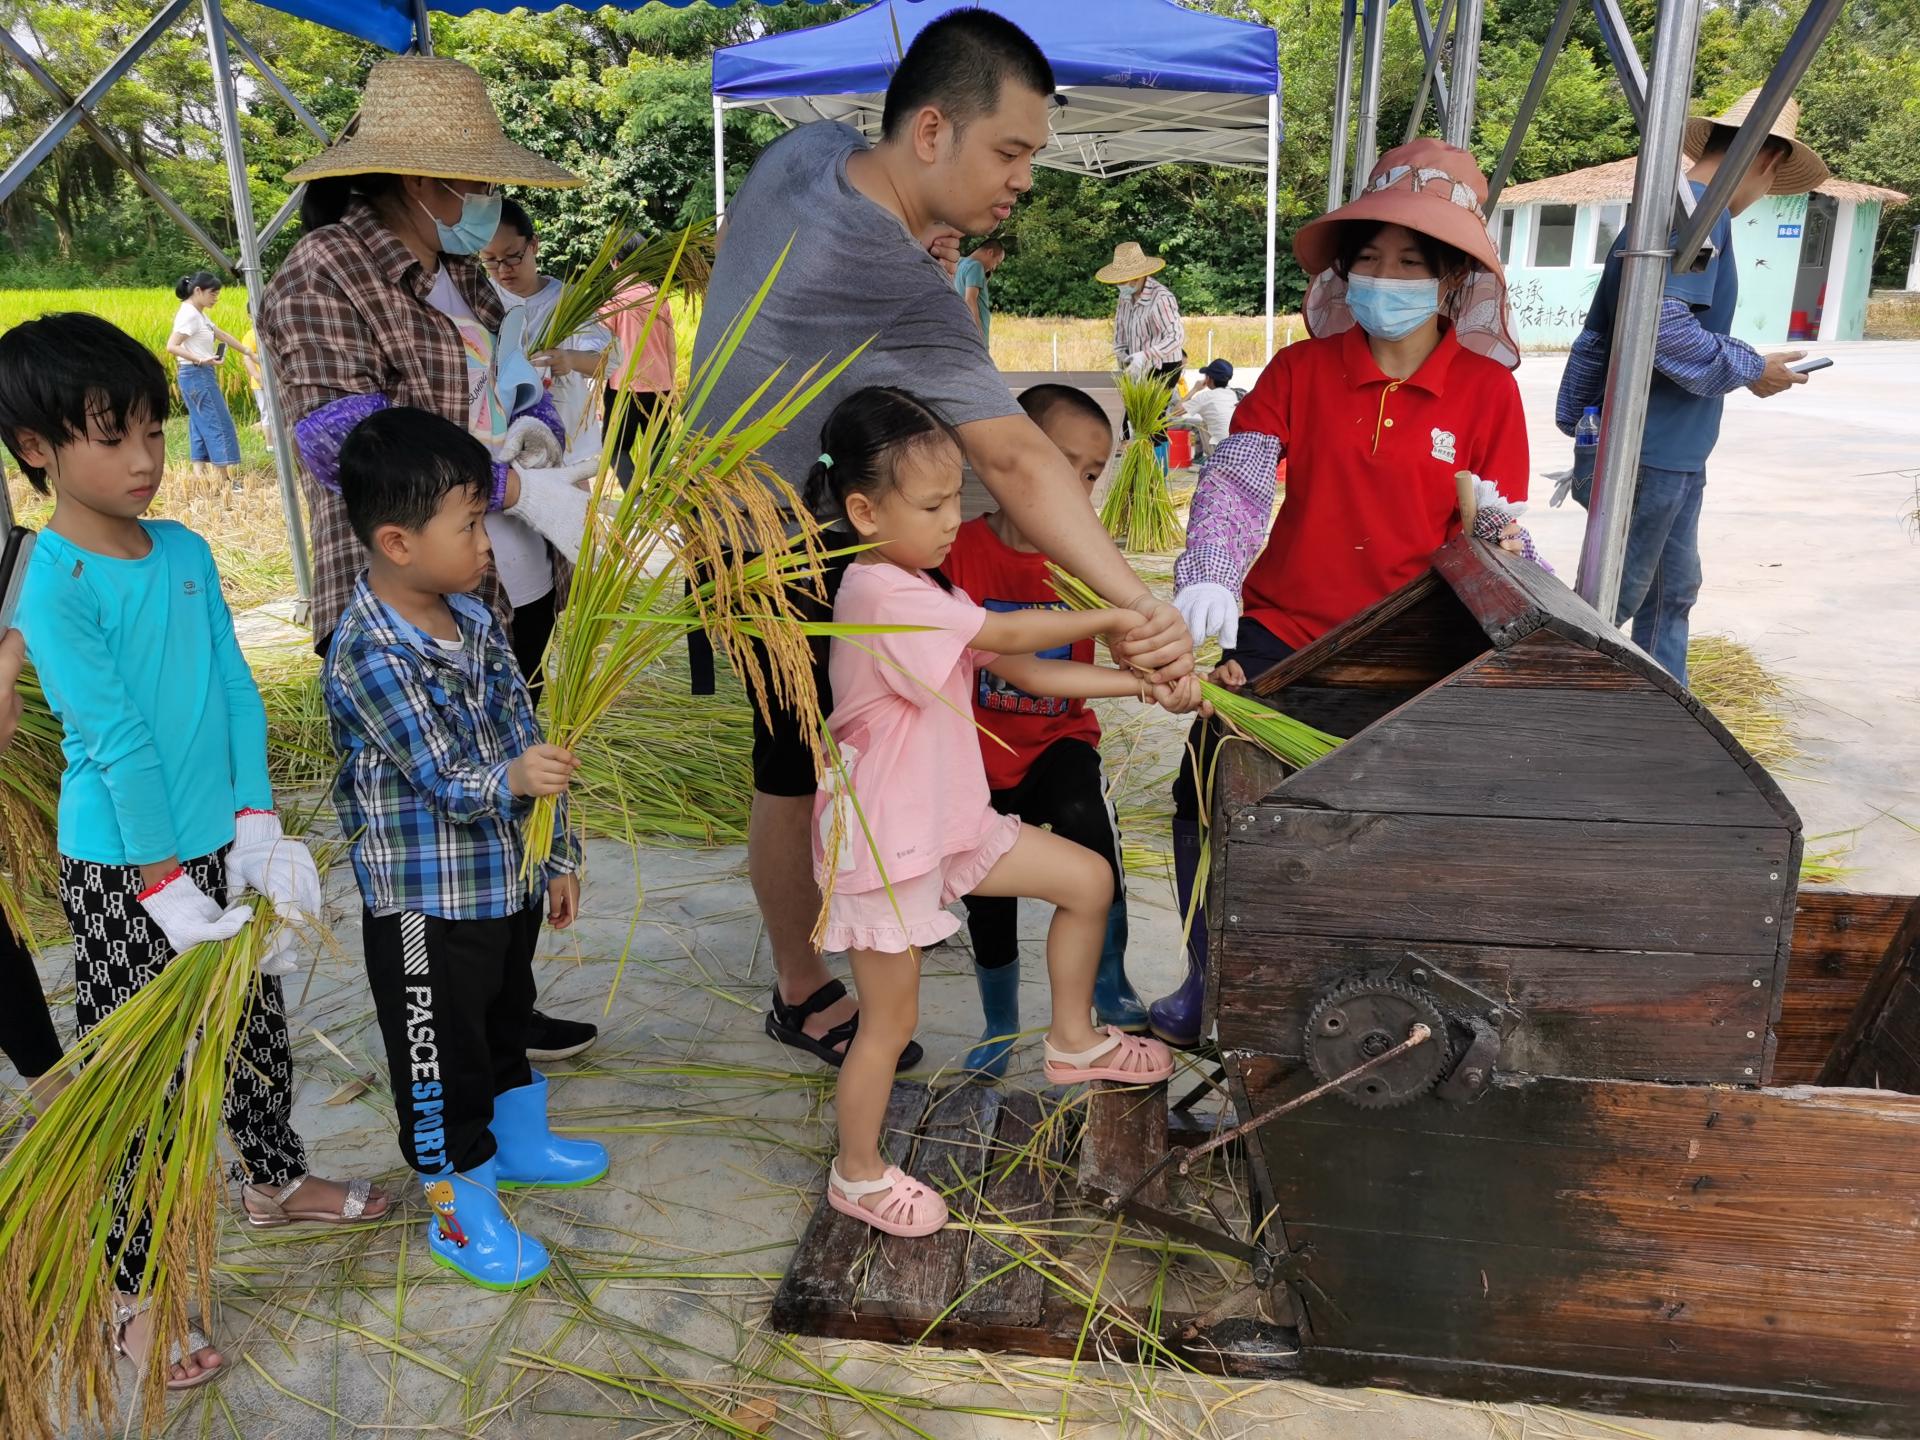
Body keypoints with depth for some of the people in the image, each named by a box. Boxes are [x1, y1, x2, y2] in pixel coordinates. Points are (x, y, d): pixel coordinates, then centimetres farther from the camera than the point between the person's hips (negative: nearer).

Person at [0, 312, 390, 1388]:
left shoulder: (187, 552, 1)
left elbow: (238, 695, 1)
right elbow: (119, 745, -21)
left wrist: (257, 831, -6)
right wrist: (171, 895, -20)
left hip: (219, 845, 6)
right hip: (120, 873, -6)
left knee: (257, 1025, 22)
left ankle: (276, 1181, 46)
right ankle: (132, 1296, 24)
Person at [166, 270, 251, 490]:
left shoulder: (198, 314, 14)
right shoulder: (189, 314, -15)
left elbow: (222, 335, 22)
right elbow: (171, 346, -22)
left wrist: (246, 351, 25)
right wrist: (200, 360, -31)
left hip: (201, 376, 10)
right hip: (198, 375, -10)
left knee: (201, 425, 10)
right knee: (218, 425, -7)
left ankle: (200, 474, 11)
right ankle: (224, 480, -5)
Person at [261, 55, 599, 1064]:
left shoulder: (459, 274, 15)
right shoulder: (325, 273, -11)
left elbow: (514, 388, 23)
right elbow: (349, 446, -21)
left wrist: (536, 428, -2)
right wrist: (518, 487, -22)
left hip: (514, 594, 9)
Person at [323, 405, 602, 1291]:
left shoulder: (475, 621, 1)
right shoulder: (368, 657, -23)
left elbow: (525, 742, 6)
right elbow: (439, 776, -27)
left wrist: (557, 855, 10)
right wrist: (508, 781, -48)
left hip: (505, 883, 8)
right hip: (424, 908, -8)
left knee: (507, 1021, 27)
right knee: (442, 1060, 9)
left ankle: (518, 1141, 50)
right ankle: (459, 1213, 28)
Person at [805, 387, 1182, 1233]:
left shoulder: (921, 593, 7)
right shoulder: (883, 594, -24)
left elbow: (1021, 673, 3)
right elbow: (1008, 635, -22)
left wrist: (1141, 683, -5)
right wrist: (1111, 617, -8)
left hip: (948, 822, 9)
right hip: (881, 844, -9)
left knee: (1089, 879, 13)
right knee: (892, 1020, 5)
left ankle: (1073, 1042, 32)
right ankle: (858, 1176, 29)